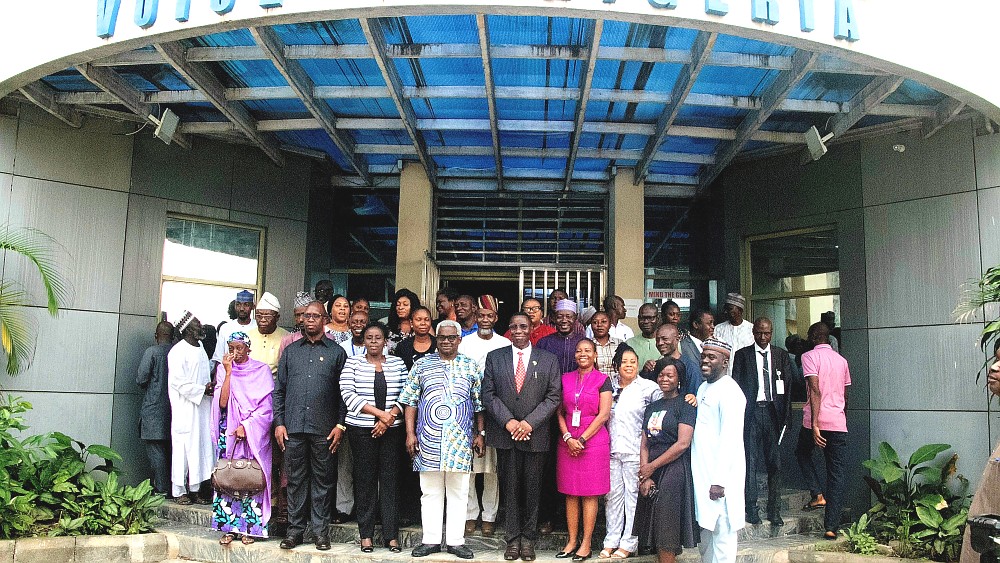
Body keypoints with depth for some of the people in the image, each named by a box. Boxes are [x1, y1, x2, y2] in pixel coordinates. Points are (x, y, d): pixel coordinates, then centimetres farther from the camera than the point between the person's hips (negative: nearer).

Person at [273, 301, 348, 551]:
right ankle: (295, 528, 16)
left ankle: (321, 530, 12)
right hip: (293, 427, 2)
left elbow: (343, 392, 4)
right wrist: (279, 422, 3)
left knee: (322, 480, 3)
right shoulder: (291, 351, 13)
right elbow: (279, 389, 12)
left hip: (323, 429, -2)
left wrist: (340, 425, -4)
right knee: (295, 479, 7)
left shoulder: (336, 352, 6)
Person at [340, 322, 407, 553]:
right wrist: (379, 413, -12)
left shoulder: (397, 363, 8)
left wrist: (389, 418, -10)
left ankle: (391, 534, 9)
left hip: (391, 430, 1)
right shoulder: (352, 363, 3)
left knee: (389, 479, 2)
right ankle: (366, 534, 12)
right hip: (361, 430, -1)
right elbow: (348, 394, -7)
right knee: (365, 480, 3)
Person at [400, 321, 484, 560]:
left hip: (461, 440, 0)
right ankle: (431, 540, 16)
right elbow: (410, 401, 6)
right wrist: (410, 433, -1)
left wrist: (480, 434, 2)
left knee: (458, 492, 5)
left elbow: (479, 404, 8)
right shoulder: (422, 365, 6)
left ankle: (456, 541, 14)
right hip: (428, 440, 0)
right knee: (430, 492, 6)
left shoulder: (472, 367, 8)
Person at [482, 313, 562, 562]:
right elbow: (488, 394, 2)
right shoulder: (494, 357, 6)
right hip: (505, 433, 1)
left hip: (535, 435, 0)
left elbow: (553, 397, -1)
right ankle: (513, 539, 15)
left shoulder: (549, 360, 4)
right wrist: (508, 421, -10)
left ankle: (528, 539, 17)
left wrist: (530, 422, -11)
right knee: (510, 488, 6)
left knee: (532, 488, 6)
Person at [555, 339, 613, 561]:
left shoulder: (602, 380, 0)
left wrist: (582, 439, -10)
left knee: (589, 494, 0)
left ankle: (586, 543, 7)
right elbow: (560, 412, 9)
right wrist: (568, 437, -6)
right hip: (567, 441, 4)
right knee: (570, 493, 6)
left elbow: (604, 414, -6)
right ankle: (572, 540, 14)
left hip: (593, 441, -3)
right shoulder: (566, 379, 11)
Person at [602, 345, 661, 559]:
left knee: (633, 495, 1)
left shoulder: (648, 387, -2)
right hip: (612, 451, 4)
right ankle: (611, 541, 17)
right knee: (613, 495, 9)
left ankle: (628, 543, 11)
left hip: (635, 451, -4)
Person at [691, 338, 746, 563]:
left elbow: (730, 439, -20)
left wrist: (720, 481, -21)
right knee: (705, 534, 16)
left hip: (720, 476, -9)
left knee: (722, 533, -2)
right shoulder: (703, 388, 15)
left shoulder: (729, 391, -14)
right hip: (703, 474, 9)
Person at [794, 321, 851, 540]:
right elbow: (845, 396, 20)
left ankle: (817, 494, 7)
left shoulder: (810, 357, -4)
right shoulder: (841, 360, 14)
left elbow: (816, 391, -15)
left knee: (802, 453, 24)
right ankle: (831, 526, 3)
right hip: (839, 423, 4)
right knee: (837, 474, 5)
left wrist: (814, 425, -18)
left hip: (817, 421, -4)